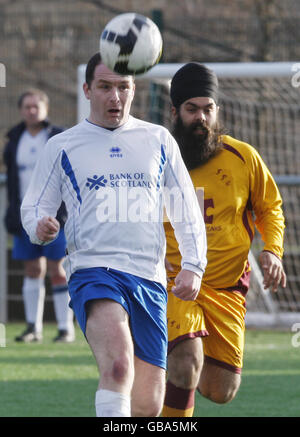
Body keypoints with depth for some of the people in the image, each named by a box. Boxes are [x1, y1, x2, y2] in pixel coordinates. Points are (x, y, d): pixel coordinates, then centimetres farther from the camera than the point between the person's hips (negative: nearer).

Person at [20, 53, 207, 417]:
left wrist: (192, 265, 5)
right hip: (94, 272, -3)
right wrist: (40, 226, -10)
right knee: (118, 364, -32)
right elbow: (33, 206, 14)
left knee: (148, 404, 1)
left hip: (150, 279, 4)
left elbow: (186, 210, 19)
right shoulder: (63, 147, 9)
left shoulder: (158, 141, 16)